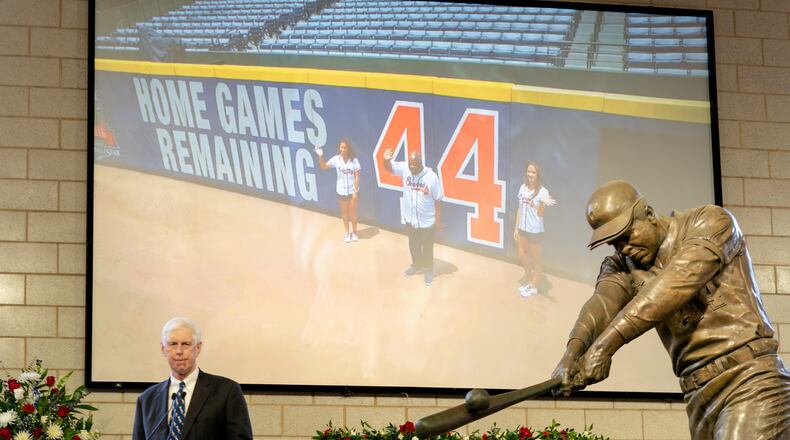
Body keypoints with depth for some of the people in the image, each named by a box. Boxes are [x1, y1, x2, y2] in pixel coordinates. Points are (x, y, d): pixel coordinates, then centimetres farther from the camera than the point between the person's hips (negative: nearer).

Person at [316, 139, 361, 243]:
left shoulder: (354, 160, -15)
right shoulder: (336, 159, -10)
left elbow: (357, 177, -12)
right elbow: (324, 166, -16)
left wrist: (355, 191, -14)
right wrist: (320, 156, -33)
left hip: (352, 190, -2)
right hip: (342, 191, 2)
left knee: (353, 213, 13)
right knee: (345, 213, 16)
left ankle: (354, 232, 32)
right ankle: (347, 233, 33)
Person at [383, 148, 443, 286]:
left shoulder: (431, 176, -23)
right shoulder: (405, 169, -14)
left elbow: (438, 200, -14)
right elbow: (388, 167, -11)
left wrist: (438, 220, -10)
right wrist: (386, 159, -36)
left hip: (427, 221, -4)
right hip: (410, 219, 4)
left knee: (427, 247, 14)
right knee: (413, 245, 23)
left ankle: (428, 270, 36)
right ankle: (417, 265, 47)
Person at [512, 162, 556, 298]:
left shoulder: (542, 192, -18)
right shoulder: (523, 187, -1)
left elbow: (540, 214, -24)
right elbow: (520, 209, 7)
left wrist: (542, 203, -44)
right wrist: (516, 228, 8)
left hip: (535, 231, -6)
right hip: (522, 229, 6)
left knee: (536, 260, 10)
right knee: (522, 256, 19)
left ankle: (534, 286, 26)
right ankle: (528, 280, 41)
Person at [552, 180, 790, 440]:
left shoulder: (711, 222, -2)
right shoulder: (622, 266, 13)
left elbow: (676, 283, -18)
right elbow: (603, 301, -8)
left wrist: (608, 342, -28)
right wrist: (573, 352, -31)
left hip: (749, 382, -6)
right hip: (699, 399, 6)